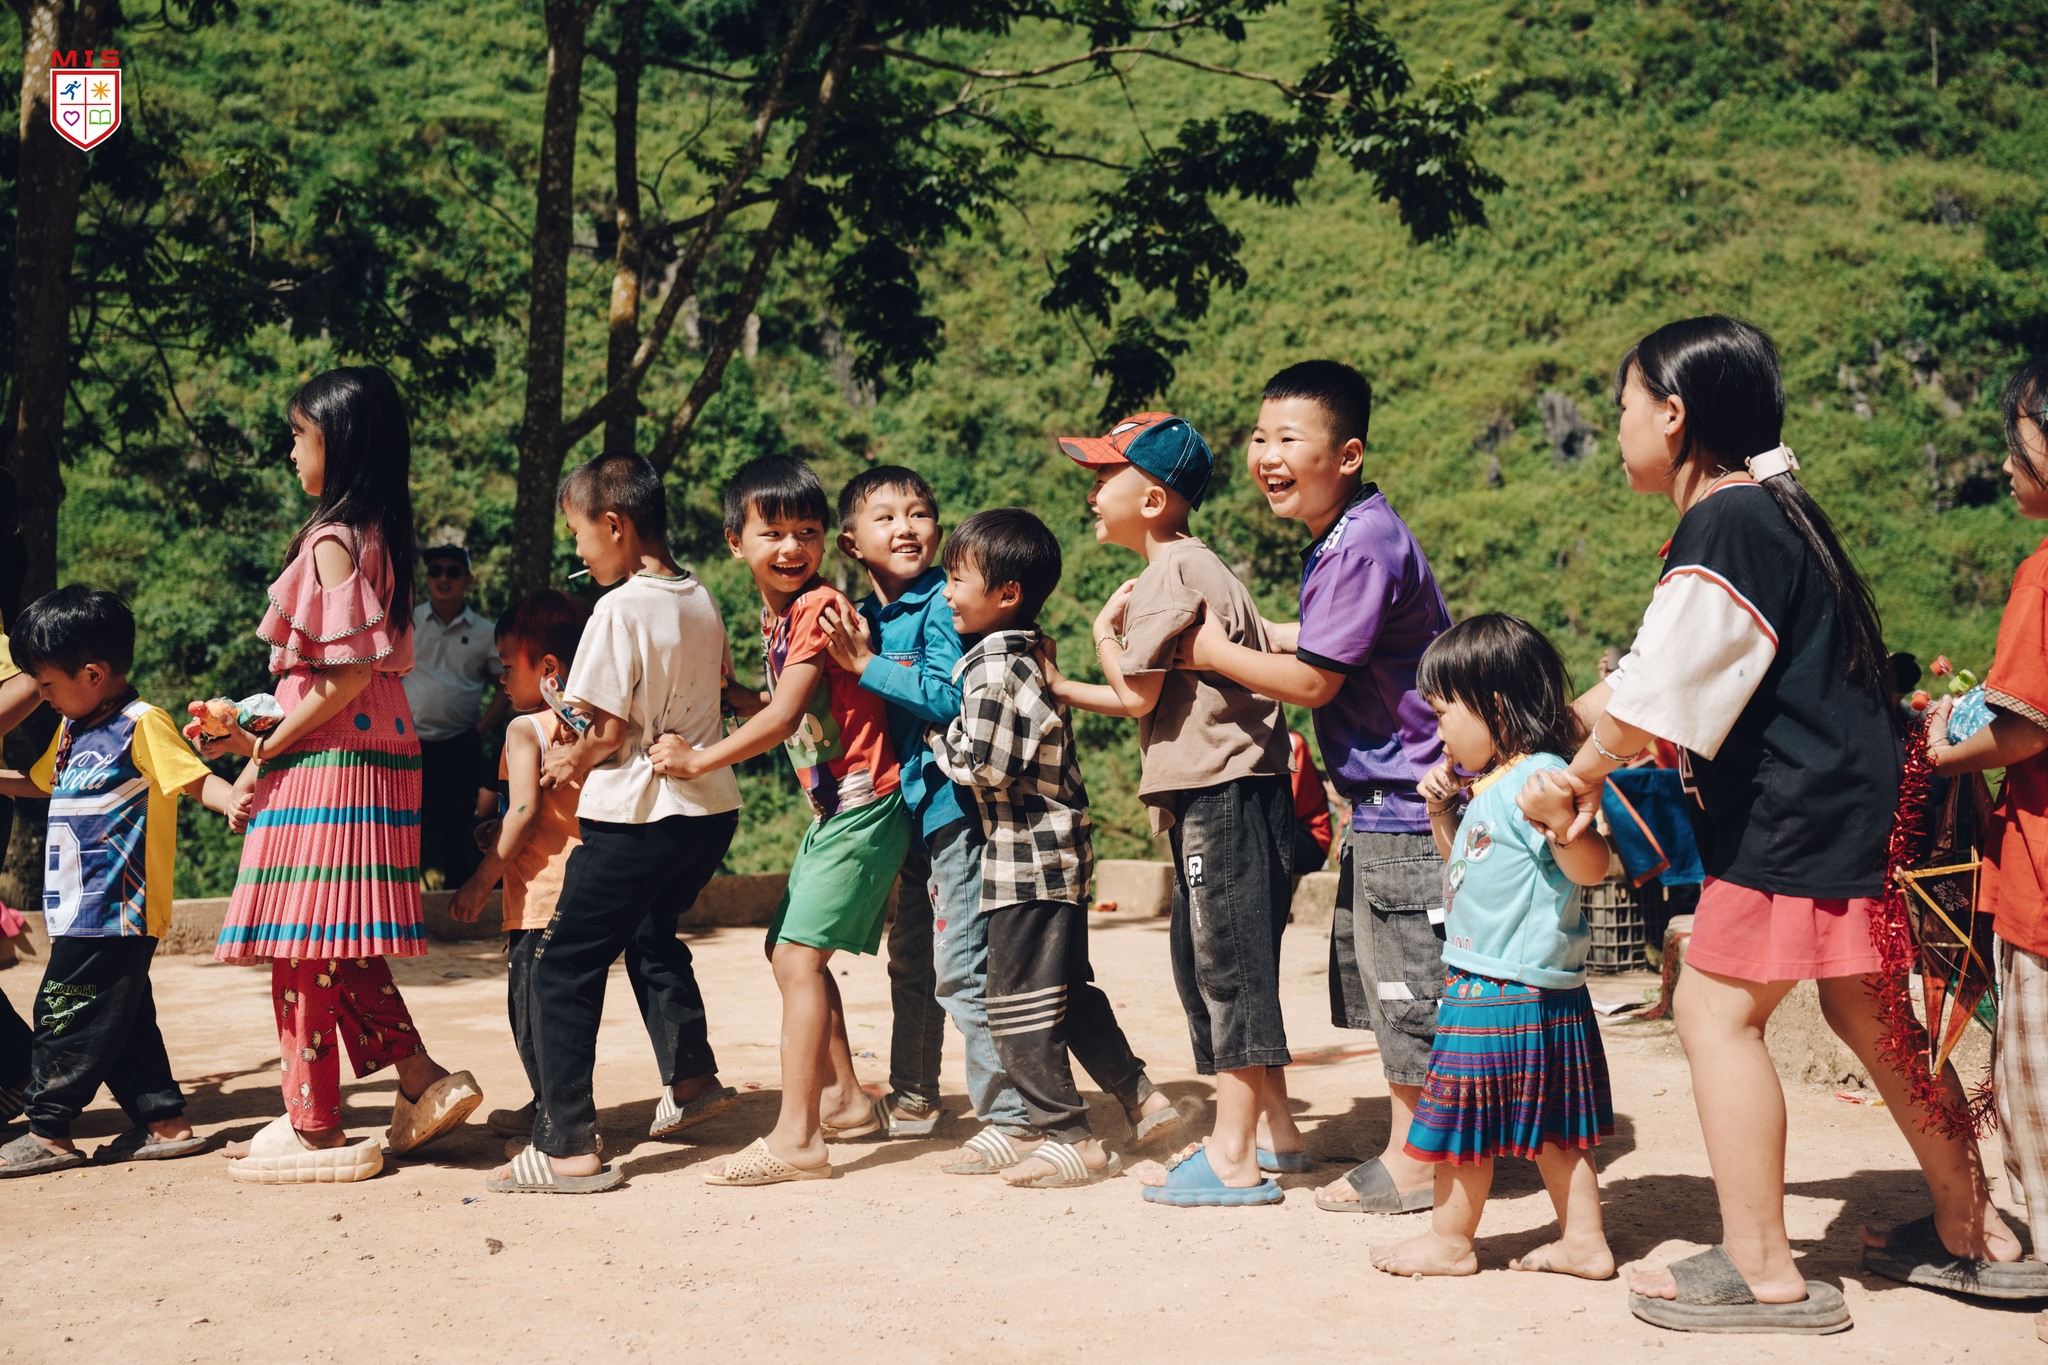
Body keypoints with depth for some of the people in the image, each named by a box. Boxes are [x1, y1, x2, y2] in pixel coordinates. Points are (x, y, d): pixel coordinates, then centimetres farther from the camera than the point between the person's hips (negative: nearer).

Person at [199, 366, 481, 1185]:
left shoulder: (333, 542, -15)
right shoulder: (373, 537, 14)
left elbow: (347, 675, -20)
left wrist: (266, 750, -12)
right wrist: (258, 734, 15)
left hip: (329, 762, -10)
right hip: (364, 756, 10)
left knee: (302, 947, -1)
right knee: (340, 950, 16)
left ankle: (314, 1129, 6)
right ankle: (425, 1083, 15)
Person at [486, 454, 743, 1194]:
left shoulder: (621, 609, -17)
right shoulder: (703, 601, 7)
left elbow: (609, 731, -17)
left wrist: (571, 761, 1)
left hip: (637, 818, -8)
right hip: (712, 808, 9)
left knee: (563, 971, -2)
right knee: (652, 935, 31)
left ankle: (567, 1147, -5)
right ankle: (691, 1081, 42)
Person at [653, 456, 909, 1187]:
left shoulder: (819, 606, -16)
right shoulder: (775, 614, 12)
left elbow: (784, 717, -21)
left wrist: (699, 758, -16)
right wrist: (725, 692, 8)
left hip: (863, 806, -10)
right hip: (831, 807, 10)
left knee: (800, 956, -13)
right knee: (791, 953, 17)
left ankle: (796, 1138, -12)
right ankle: (845, 1098, 31)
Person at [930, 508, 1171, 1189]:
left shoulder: (992, 668, -18)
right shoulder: (1031, 654, 12)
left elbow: (983, 765, -22)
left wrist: (939, 738, -5)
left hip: (1024, 858, -10)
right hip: (1058, 850, 10)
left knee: (1018, 1004, -2)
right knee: (1069, 988, 20)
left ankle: (1070, 1137, 3)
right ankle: (1137, 1093, 27)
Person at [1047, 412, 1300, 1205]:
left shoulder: (1170, 574, -12)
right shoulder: (1190, 567, 19)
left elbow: (1138, 696, -13)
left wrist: (1105, 631, 4)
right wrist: (1060, 690, 22)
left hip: (1224, 795, -10)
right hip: (1222, 792, 10)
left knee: (1229, 965, -6)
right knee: (1209, 961, 15)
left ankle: (1234, 1158, -1)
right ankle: (1274, 1133, 23)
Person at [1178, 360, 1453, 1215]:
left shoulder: (1365, 545, -20)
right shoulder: (1337, 539, 11)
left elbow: (1313, 681, -19)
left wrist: (1215, 653, -8)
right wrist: (1259, 633, 11)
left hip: (1407, 802, -10)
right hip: (1382, 800, 10)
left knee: (1409, 983, -1)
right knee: (1377, 980, 16)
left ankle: (1416, 1163, 9)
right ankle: (1405, 1145, 26)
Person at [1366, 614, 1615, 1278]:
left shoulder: (1538, 777, -18)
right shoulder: (1488, 787, 13)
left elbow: (1590, 867, -22)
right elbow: (1463, 865, 27)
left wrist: (1560, 816, -40)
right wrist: (1442, 810, 11)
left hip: (1501, 991, -10)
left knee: (1463, 1116, 4)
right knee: (1547, 1122, 14)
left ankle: (1449, 1240, 18)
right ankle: (1583, 1239, 20)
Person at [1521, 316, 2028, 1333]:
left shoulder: (1726, 528, -18)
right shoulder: (1764, 513, 15)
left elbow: (1654, 703, -20)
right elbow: (1641, 677, 20)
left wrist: (1577, 775, -4)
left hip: (1797, 816, -11)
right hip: (1850, 800, 11)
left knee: (1717, 1008, -6)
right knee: (1866, 1010, 19)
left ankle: (1761, 1270, -1)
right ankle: (1970, 1225, 30)